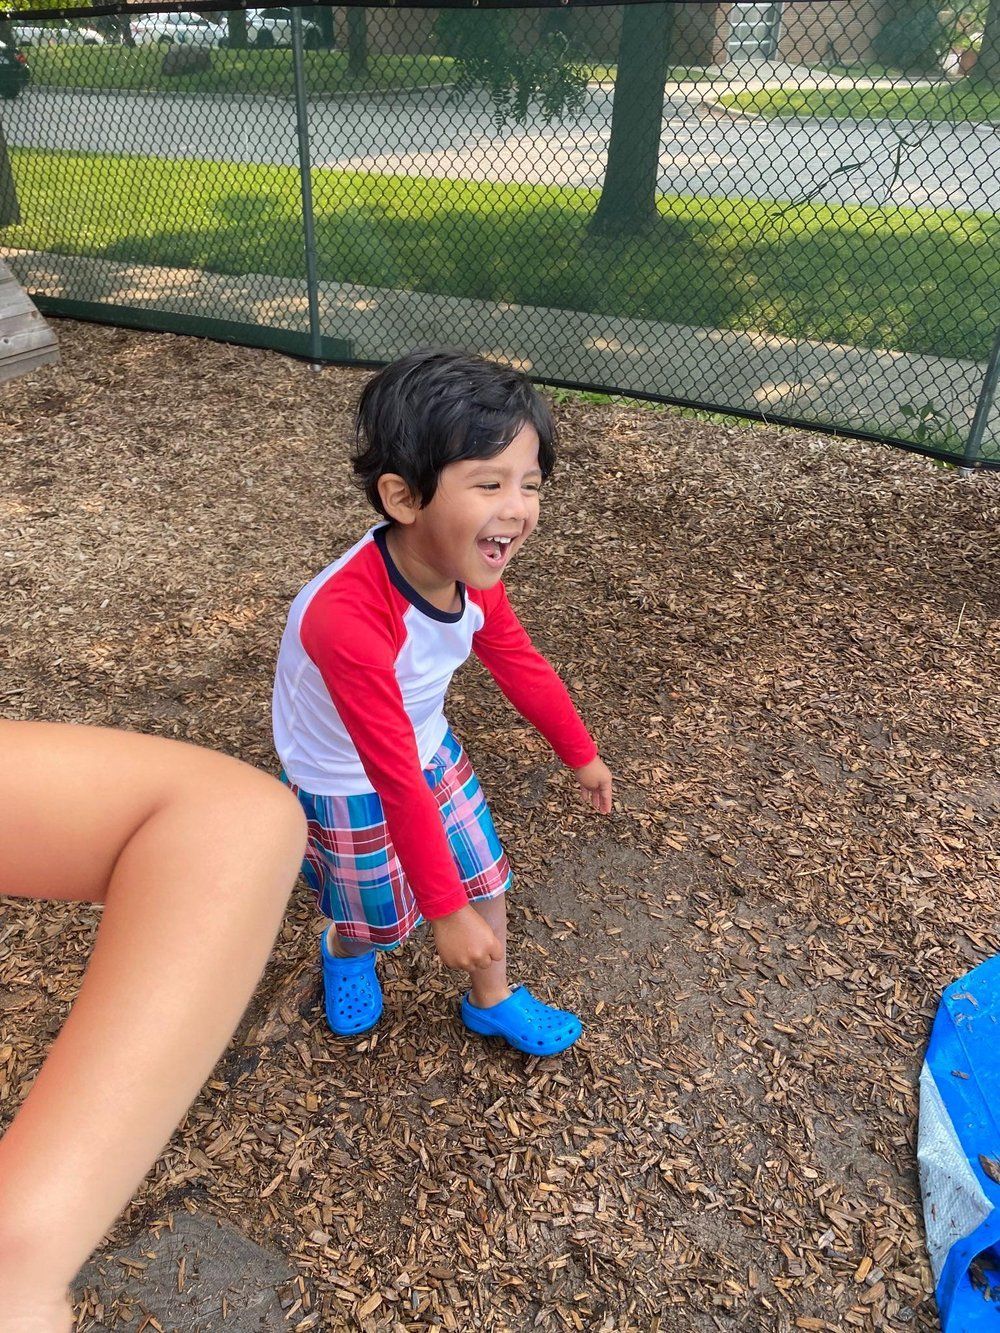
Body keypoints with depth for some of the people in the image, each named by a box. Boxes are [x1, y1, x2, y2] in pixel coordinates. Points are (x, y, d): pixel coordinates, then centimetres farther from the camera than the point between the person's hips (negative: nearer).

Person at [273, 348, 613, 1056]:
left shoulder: (473, 575, -19)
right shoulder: (347, 619, -42)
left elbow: (522, 666, 0)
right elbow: (398, 783, -36)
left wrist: (582, 754, 12)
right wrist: (446, 911, -27)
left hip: (429, 747, 6)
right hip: (348, 784, -5)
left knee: (487, 878, 15)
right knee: (376, 919, 16)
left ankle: (493, 1001, 43)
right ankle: (345, 954, 54)